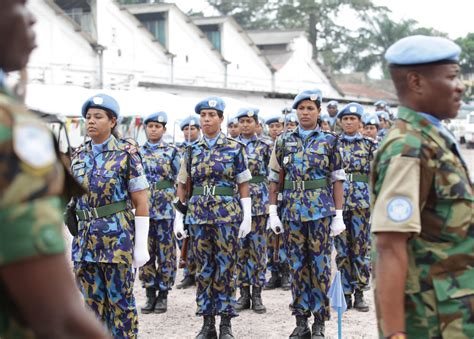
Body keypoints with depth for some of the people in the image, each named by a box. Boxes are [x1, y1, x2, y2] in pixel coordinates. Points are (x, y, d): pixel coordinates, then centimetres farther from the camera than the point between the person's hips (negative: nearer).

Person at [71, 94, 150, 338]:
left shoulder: (127, 153, -6)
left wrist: (141, 245, -11)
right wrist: (75, 238, 11)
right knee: (92, 300, 9)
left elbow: (141, 202, -7)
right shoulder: (78, 155, 8)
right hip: (85, 234, 5)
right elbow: (73, 196, 14)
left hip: (118, 233, -5)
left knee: (120, 299, 2)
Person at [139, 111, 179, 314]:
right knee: (145, 252, 5)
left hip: (165, 208, -2)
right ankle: (150, 294, 13)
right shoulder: (137, 152, 9)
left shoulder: (172, 152, 2)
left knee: (165, 252, 1)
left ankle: (163, 295, 9)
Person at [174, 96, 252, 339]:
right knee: (203, 268, 5)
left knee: (225, 268, -1)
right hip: (198, 214, 3)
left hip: (228, 213, -3)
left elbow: (244, 185, 0)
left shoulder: (235, 148, 0)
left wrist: (247, 217, -6)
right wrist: (178, 217, 6)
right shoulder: (192, 150, 7)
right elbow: (182, 185, 11)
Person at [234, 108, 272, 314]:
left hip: (259, 200, -2)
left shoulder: (265, 146, 2)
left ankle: (257, 295, 6)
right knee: (240, 248, 4)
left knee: (258, 248, 0)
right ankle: (243, 293, 11)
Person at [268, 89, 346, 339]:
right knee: (297, 266, 6)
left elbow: (337, 180, 1)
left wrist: (339, 215, -4)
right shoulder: (285, 141, 7)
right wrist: (273, 212, 2)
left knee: (320, 266, 1)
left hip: (321, 211, -2)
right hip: (292, 212, 2)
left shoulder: (329, 141, 2)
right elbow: (275, 178, 9)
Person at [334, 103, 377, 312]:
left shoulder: (369, 145, 5)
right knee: (342, 248, 3)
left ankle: (359, 294, 9)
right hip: (338, 199, 1)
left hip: (362, 200, -1)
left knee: (361, 248, 1)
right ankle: (346, 293, 10)